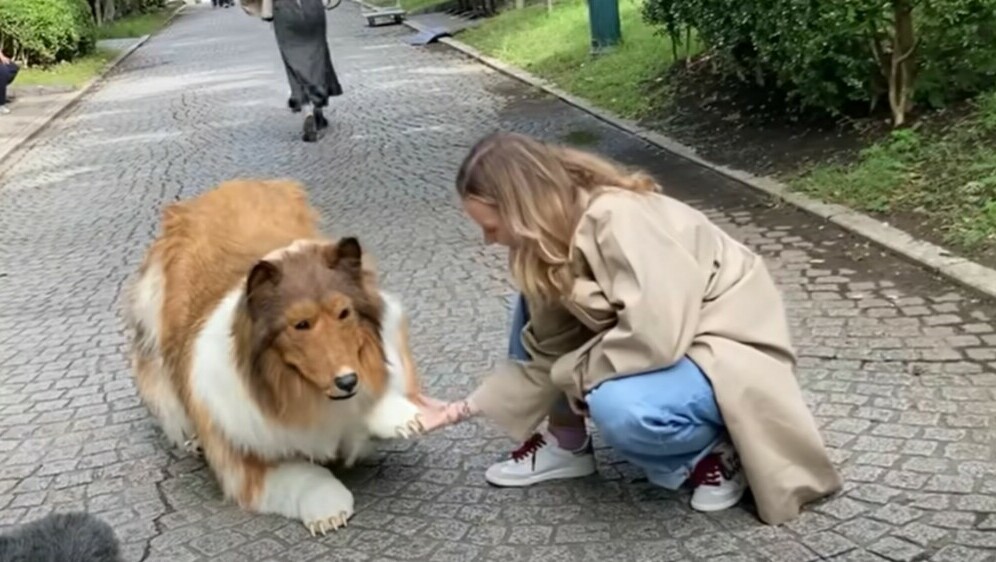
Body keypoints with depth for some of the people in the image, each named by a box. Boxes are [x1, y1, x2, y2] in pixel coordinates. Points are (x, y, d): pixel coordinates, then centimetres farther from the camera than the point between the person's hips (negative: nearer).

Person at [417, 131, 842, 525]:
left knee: (619, 408, -35)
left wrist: (574, 374, -19)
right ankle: (566, 445, 10)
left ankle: (712, 450, -4)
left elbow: (653, 336, -36)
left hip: (728, 349, -8)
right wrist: (462, 409, -2)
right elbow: (546, 352, -1)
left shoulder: (618, 220, -29)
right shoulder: (554, 235, -3)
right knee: (535, 305, 1)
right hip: (665, 341, 9)